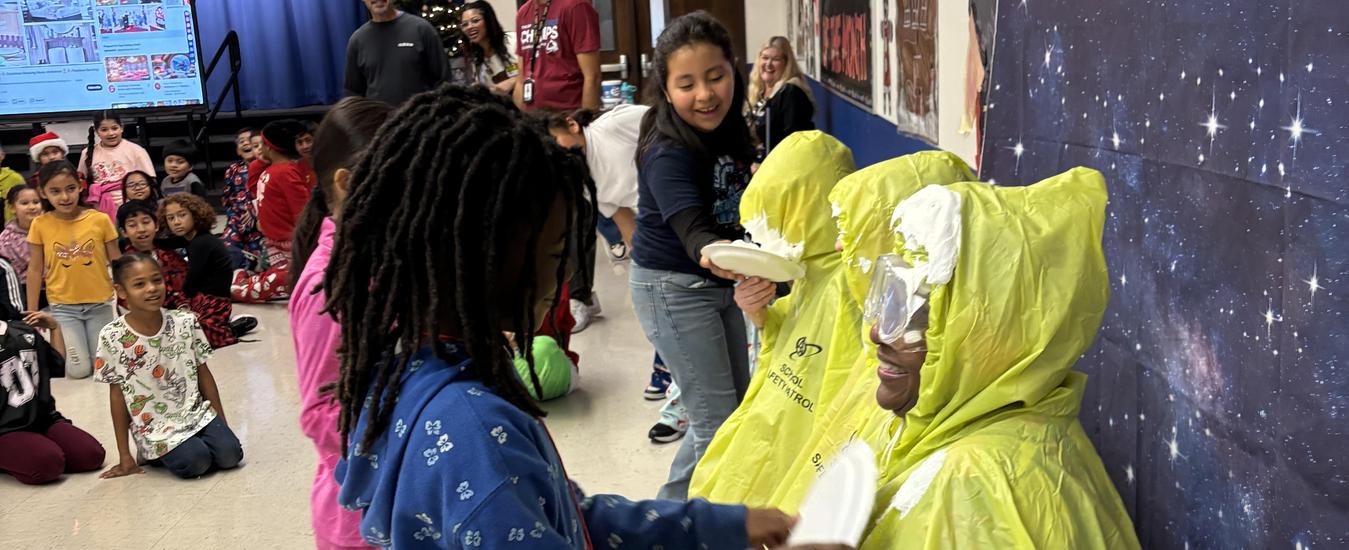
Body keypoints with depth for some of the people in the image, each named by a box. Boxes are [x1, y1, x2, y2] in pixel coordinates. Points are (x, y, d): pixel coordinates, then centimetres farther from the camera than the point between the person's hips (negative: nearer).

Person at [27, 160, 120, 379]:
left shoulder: (100, 219, -8)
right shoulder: (40, 225, -6)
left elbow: (117, 262, 1)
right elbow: (35, 269, 2)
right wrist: (31, 313, 4)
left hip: (100, 305, 0)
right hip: (63, 307, 0)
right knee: (78, 370, -7)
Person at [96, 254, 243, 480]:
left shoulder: (185, 322, -4)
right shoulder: (113, 337, -11)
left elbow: (203, 373, 5)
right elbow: (117, 394, -4)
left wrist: (222, 424, 5)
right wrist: (125, 456, -1)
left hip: (196, 412, 3)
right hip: (155, 427, -3)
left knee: (229, 453, -18)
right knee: (196, 462, -24)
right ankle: (158, 453, 7)